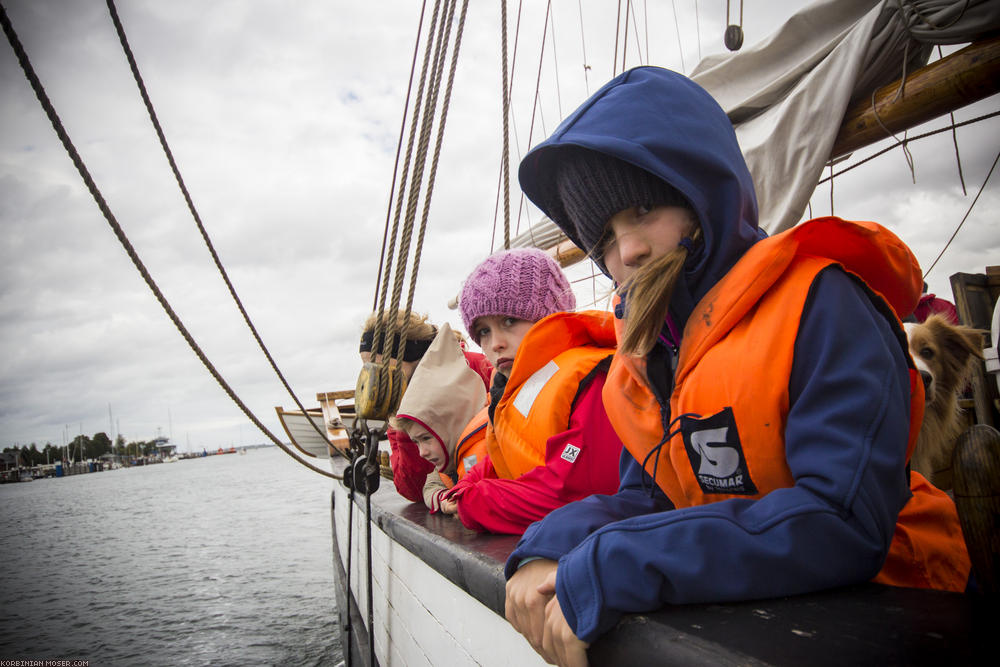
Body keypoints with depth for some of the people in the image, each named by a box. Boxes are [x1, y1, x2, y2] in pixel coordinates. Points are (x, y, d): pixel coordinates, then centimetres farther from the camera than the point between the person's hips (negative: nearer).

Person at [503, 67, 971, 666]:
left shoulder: (819, 302, -15)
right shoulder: (647, 347, 2)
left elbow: (844, 522, -23)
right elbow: (647, 493, 3)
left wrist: (608, 576, -26)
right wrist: (551, 549, -16)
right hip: (736, 616, 4)